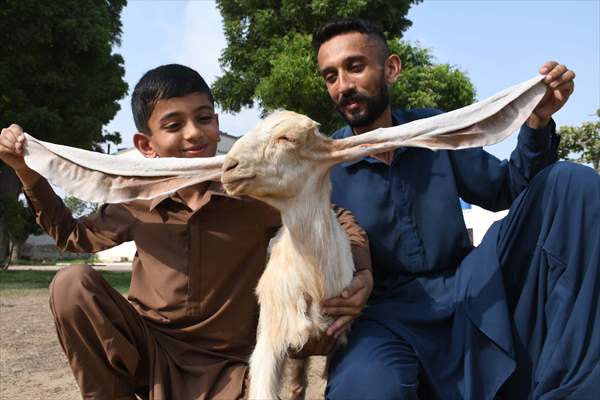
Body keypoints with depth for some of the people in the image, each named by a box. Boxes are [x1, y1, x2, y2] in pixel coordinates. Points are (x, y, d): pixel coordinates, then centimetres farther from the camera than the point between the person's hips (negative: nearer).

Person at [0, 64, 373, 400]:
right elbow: (74, 235, 17)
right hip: (149, 350, 4)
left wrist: (363, 275, -24)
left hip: (222, 366, -3)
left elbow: (339, 220, -3)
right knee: (73, 284, -19)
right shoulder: (138, 203, -3)